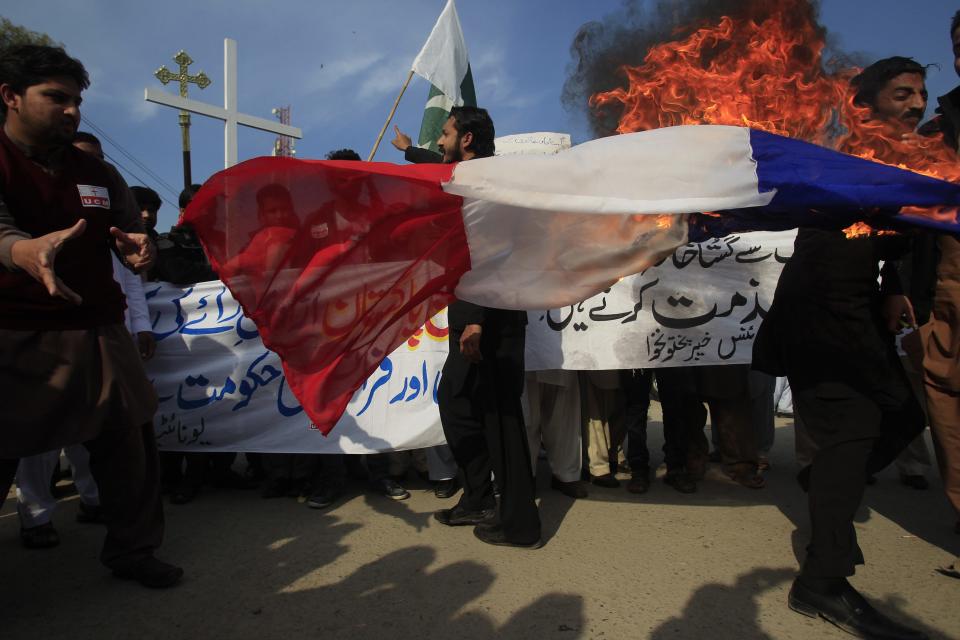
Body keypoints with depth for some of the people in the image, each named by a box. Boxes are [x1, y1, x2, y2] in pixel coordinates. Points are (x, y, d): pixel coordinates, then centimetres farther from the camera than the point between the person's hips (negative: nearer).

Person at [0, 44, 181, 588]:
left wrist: (139, 247, -18)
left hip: (98, 332, 5)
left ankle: (134, 551, 26)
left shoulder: (99, 174, 11)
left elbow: (131, 234, 7)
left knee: (130, 443, 9)